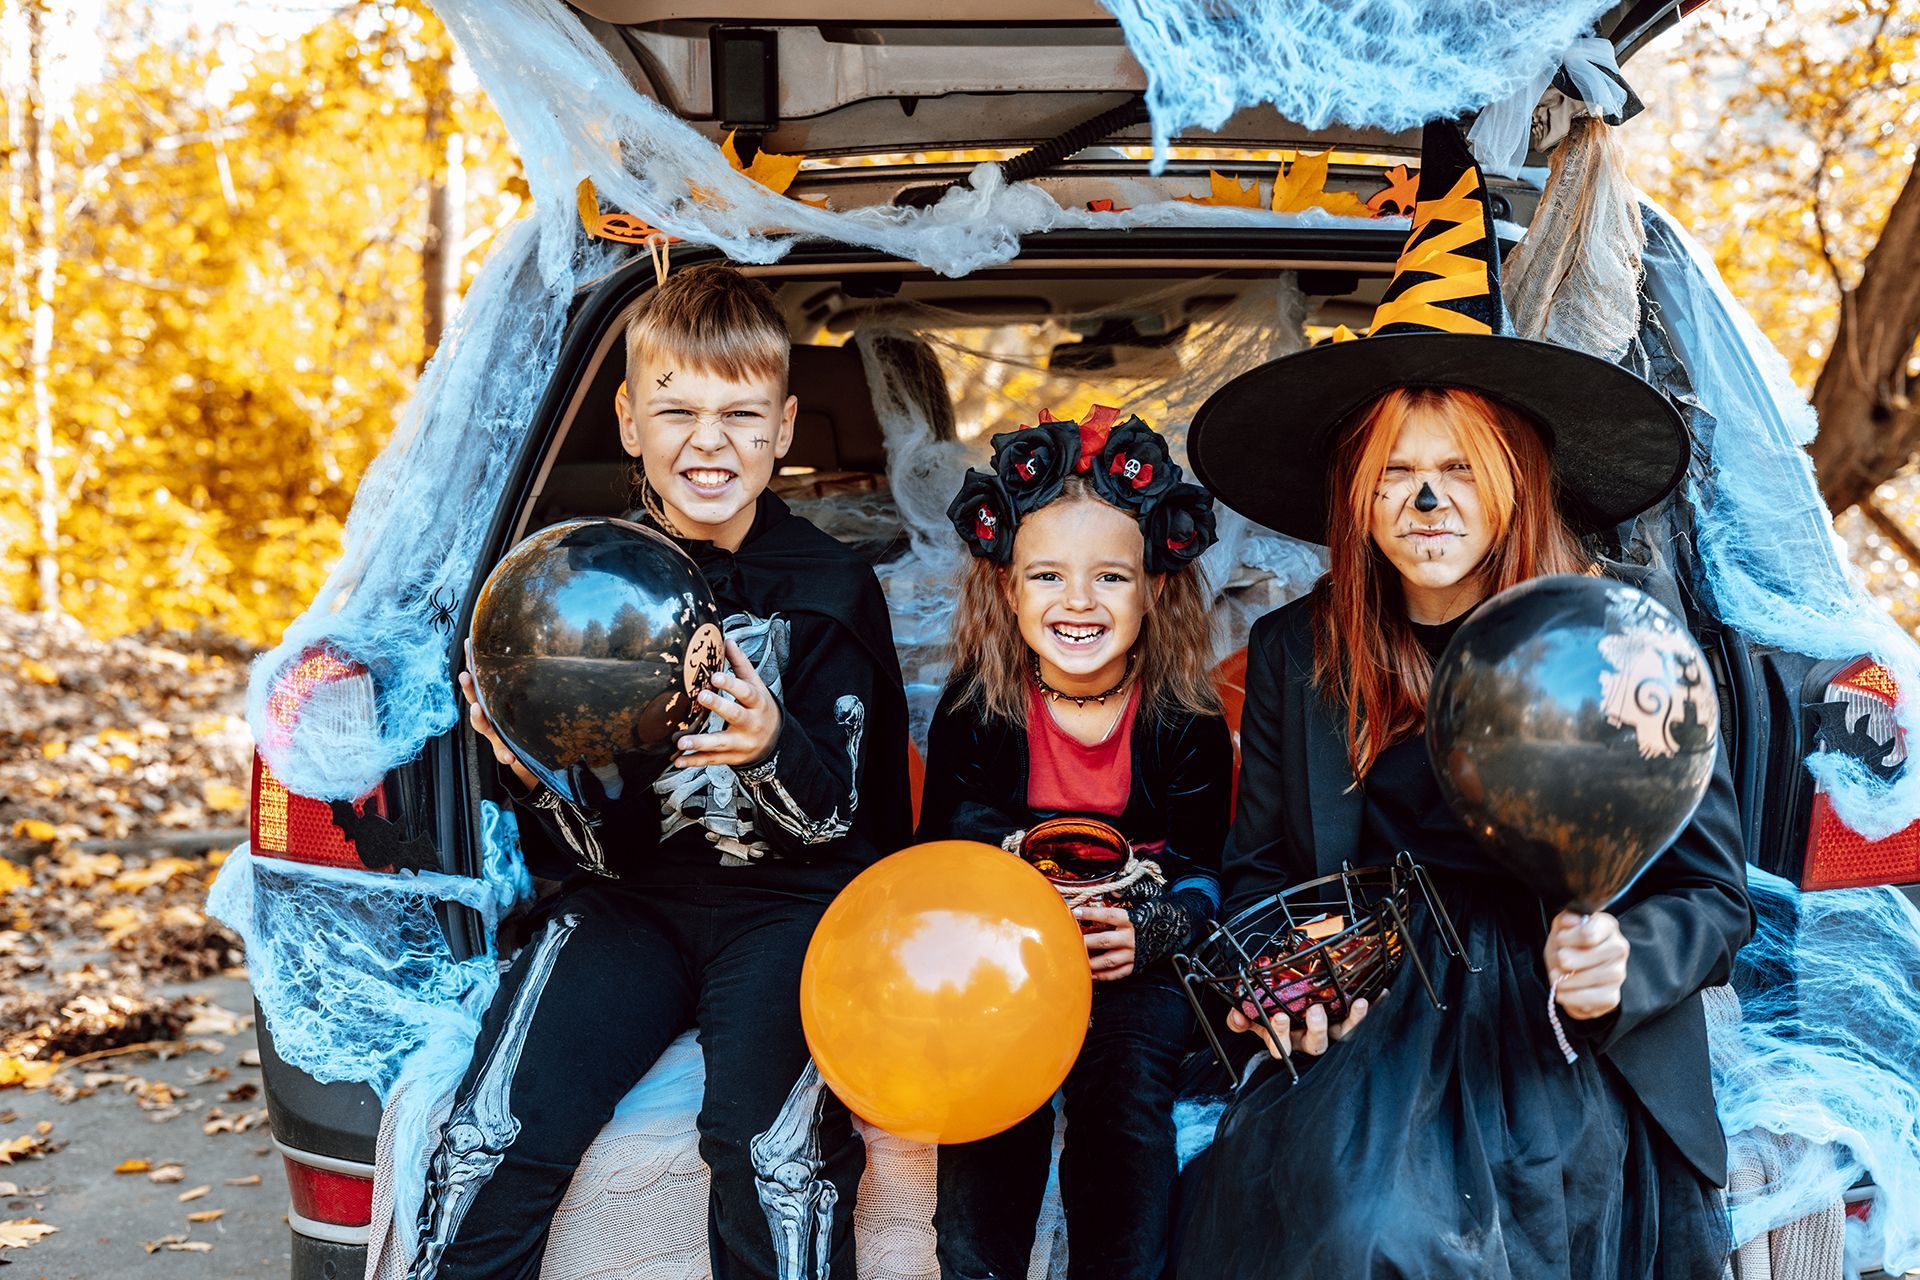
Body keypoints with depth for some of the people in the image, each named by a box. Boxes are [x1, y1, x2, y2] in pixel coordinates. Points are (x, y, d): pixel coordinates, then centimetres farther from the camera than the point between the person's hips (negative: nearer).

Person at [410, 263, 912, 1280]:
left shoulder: (830, 591, -2)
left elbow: (838, 821, -4)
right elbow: (589, 854, 3)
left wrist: (773, 750, -26)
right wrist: (537, 775, -19)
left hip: (788, 900, -2)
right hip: (628, 898, 2)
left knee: (773, 1150, -27)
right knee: (492, 1142, -19)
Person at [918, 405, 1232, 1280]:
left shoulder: (1187, 723, -4)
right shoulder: (973, 711, -3)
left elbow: (1201, 874, 0)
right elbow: (941, 853, 3)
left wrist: (1145, 934, -20)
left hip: (1138, 963, 0)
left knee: (1126, 1086, -25)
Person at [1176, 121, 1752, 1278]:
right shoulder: (1294, 653, 7)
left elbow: (1713, 892, 4)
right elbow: (1262, 866, 18)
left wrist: (1622, 967, -16)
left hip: (1567, 1051, -1)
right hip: (1366, 1024, 2)